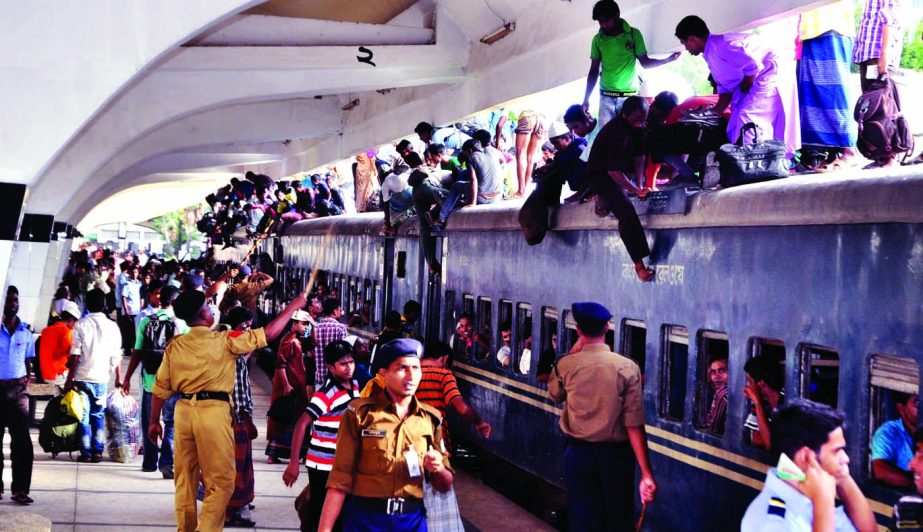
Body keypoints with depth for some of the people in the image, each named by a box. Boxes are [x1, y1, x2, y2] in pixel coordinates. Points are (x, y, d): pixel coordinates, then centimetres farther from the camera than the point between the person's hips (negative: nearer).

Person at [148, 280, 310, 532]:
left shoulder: (174, 345, 6)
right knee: (221, 481, 1)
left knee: (185, 478, 14)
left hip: (183, 410, 5)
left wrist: (154, 421, 19)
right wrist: (293, 306, 7)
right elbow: (268, 334, -4)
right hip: (213, 410, -5)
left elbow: (161, 387, 9)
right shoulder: (224, 340, -5)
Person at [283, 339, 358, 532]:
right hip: (323, 465, -7)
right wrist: (294, 462, -27)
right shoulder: (326, 394, -18)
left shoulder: (354, 386, 4)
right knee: (319, 516, 1)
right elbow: (302, 424, -23)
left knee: (340, 514, 12)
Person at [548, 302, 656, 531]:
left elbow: (555, 395, 16)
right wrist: (646, 474, -14)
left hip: (578, 452, 1)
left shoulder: (566, 365, -8)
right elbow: (634, 426, -16)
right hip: (616, 453, -1)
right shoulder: (627, 367, -12)